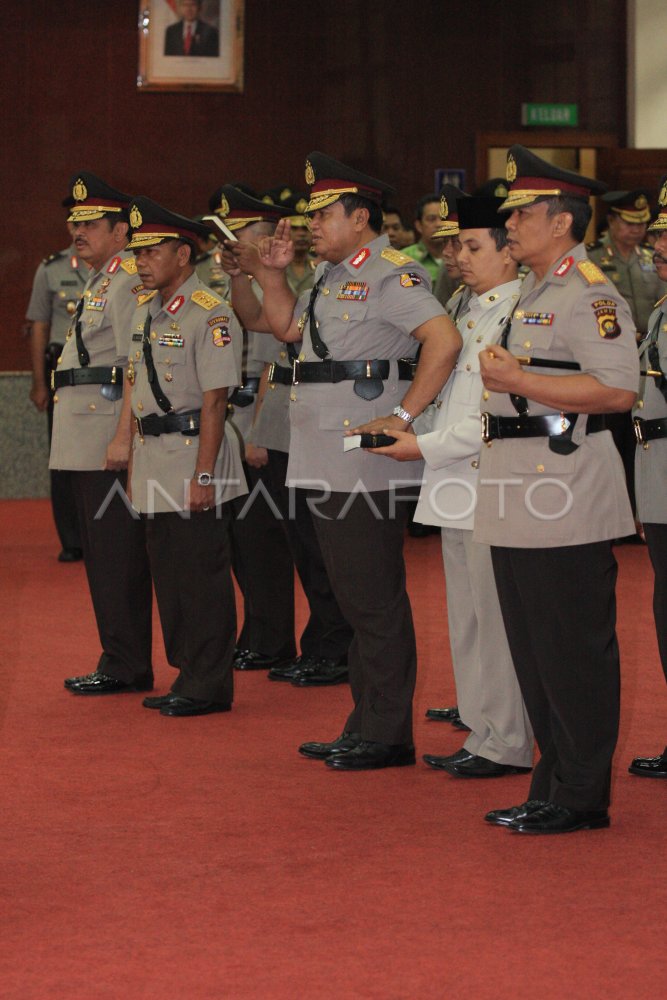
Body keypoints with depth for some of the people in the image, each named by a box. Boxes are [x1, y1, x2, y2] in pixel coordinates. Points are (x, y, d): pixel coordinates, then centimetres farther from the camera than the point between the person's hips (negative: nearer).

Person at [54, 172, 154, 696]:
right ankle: (120, 663, 18)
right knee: (102, 552, 12)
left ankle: (127, 667, -2)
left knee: (118, 554, -6)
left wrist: (123, 437, -24)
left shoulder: (130, 282, -12)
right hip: (88, 445, 10)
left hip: (111, 441, -10)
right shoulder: (100, 281, 20)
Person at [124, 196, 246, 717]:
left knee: (202, 575, -3)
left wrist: (203, 475, -20)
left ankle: (208, 686, 4)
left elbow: (214, 400, -17)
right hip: (153, 463, 9)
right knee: (168, 573, 12)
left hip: (193, 457, -9)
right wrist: (134, 458, 16)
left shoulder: (209, 314, -13)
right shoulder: (145, 309, 13)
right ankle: (187, 674, 22)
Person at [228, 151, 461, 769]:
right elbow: (286, 328, 31)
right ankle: (364, 726, 22)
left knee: (375, 601, -5)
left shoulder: (391, 274, -12)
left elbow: (444, 340, -23)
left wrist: (401, 417, -23)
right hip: (326, 462, 10)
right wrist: (275, 274, 16)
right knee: (352, 598, 14)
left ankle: (388, 735, 2)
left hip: (366, 461, -10)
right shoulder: (332, 275, 18)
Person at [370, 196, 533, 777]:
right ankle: (481, 735, 22)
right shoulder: (470, 313, 15)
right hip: (457, 488, 9)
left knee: (496, 619, -4)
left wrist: (428, 446, -16)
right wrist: (405, 425, 9)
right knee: (467, 620, 14)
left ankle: (509, 745, 4)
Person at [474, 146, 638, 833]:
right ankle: (552, 787, 20)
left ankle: (581, 796, 3)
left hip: (566, 502, -10)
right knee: (534, 651, 13)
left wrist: (518, 380, -22)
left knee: (574, 654, -4)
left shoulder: (590, 296, -11)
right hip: (519, 501, 10)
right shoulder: (530, 295, 19)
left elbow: (617, 390, -22)